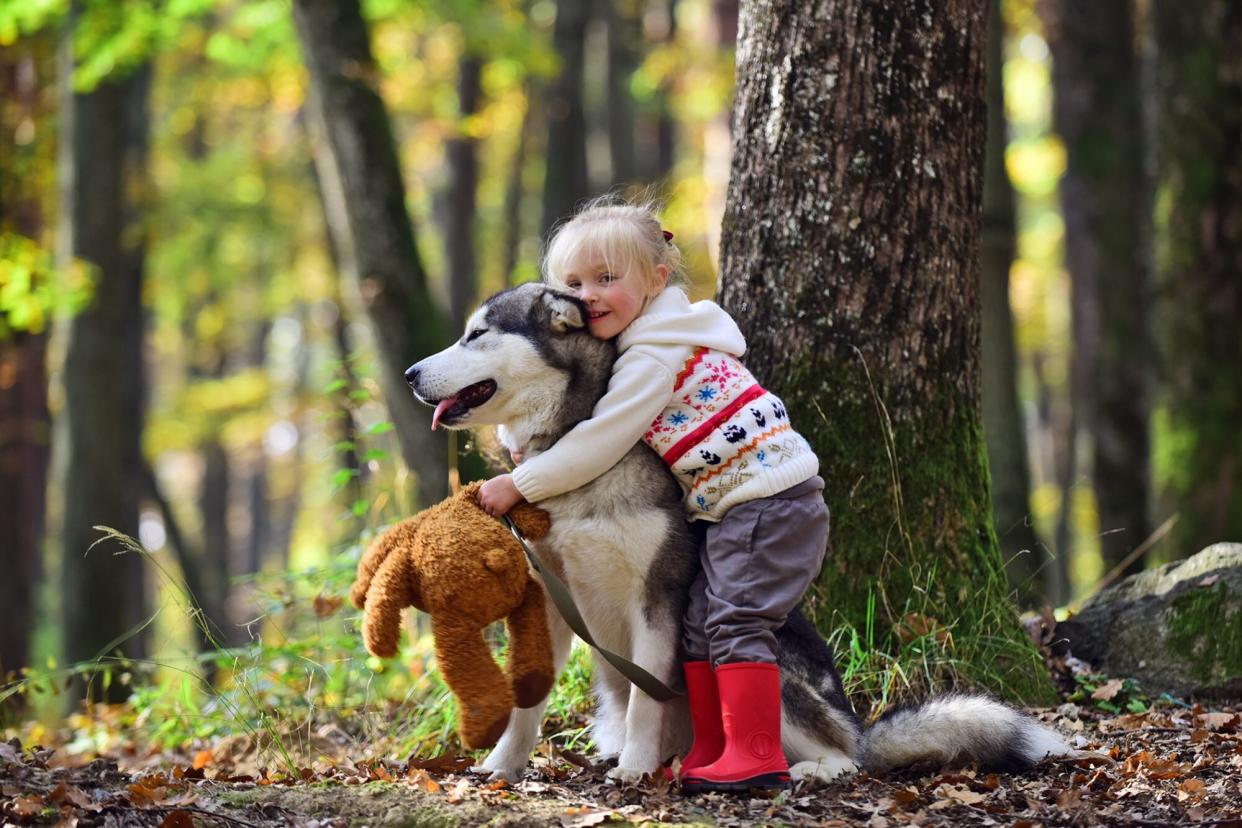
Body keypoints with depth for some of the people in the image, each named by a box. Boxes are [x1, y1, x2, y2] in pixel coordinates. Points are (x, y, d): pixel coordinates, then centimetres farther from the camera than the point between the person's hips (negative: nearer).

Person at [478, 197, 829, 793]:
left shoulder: (654, 357, -17)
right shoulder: (644, 344, 15)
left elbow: (599, 446, -18)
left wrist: (518, 485, -11)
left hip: (769, 495, -11)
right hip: (731, 508, 11)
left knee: (735, 618, -13)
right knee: (700, 621, 9)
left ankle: (756, 755, -11)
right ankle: (710, 752, 12)